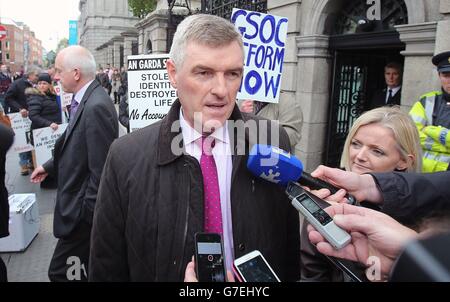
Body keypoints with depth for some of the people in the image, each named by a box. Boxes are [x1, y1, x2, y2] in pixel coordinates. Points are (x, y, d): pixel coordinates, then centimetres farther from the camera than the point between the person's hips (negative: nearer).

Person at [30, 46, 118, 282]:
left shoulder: (96, 107, -24)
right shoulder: (87, 100, 6)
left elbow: (100, 170, -24)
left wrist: (88, 214, -19)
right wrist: (49, 166, 20)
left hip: (85, 210, -9)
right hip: (85, 205, 9)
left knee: (60, 271, 4)